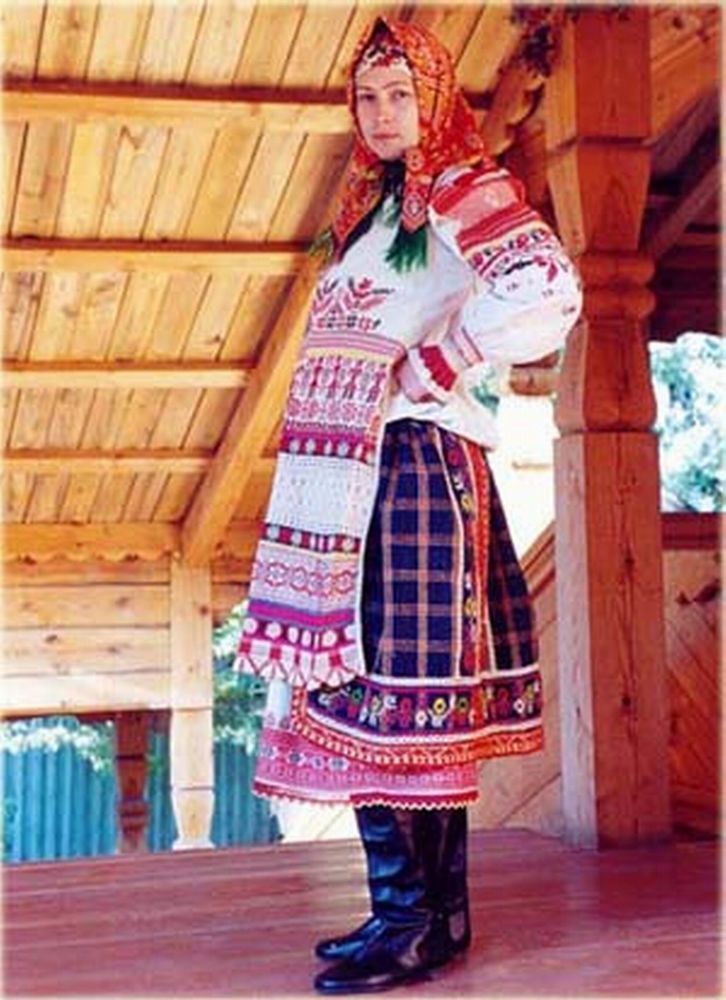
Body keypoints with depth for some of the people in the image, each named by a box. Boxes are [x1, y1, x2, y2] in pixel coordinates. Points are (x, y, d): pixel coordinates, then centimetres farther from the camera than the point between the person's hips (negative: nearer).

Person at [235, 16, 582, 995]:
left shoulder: (461, 192, -3)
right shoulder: (375, 209, 23)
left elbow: (548, 296, -19)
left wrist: (428, 373, -13)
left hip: (413, 464, -9)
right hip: (355, 474, 9)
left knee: (386, 694, -11)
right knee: (415, 704, 8)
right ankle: (436, 914, 14)